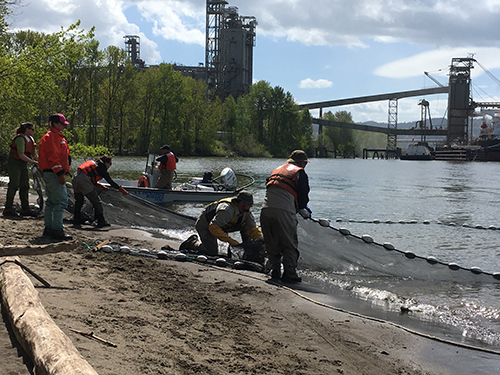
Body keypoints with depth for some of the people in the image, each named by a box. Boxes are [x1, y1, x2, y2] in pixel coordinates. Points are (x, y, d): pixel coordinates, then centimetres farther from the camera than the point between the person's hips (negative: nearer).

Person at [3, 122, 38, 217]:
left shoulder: (30, 139, 11)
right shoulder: (20, 139, -17)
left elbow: (33, 154, 16)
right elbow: (21, 155, -25)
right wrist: (33, 162, -27)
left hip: (23, 165, 9)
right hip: (14, 164, -9)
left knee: (25, 186, 7)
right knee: (14, 185, -12)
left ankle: (25, 209, 12)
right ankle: (8, 209, -9)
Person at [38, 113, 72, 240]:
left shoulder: (57, 136, 21)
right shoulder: (51, 137, -13)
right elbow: (53, 156, -21)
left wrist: (63, 172, 22)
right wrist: (60, 174, -23)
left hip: (53, 174, 11)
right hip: (54, 174, -11)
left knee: (52, 201, 15)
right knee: (61, 201, -12)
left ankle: (49, 228, 21)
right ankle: (57, 230, -12)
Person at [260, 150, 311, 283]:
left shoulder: (277, 170, 28)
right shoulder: (300, 173, 10)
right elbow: (303, 196, 4)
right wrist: (304, 211, 23)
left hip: (266, 209, 5)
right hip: (284, 212, -5)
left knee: (271, 243, 15)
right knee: (290, 244, 3)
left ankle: (275, 271, 17)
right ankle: (289, 273, -1)